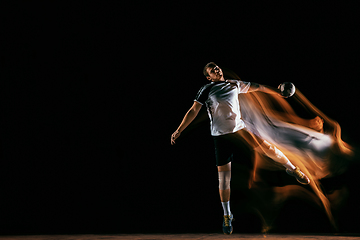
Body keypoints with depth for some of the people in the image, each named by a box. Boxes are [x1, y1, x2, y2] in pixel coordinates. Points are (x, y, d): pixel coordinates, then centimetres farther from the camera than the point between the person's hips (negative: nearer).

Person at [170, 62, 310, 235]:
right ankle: (227, 216, 11)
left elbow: (257, 87, 17)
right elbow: (193, 112, -2)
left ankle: (292, 169, 18)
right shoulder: (207, 90, -1)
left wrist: (278, 91, 19)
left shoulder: (234, 84, 9)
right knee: (223, 177, -2)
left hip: (239, 129, 3)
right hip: (220, 135, -3)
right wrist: (179, 131, -8)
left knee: (266, 147, -10)